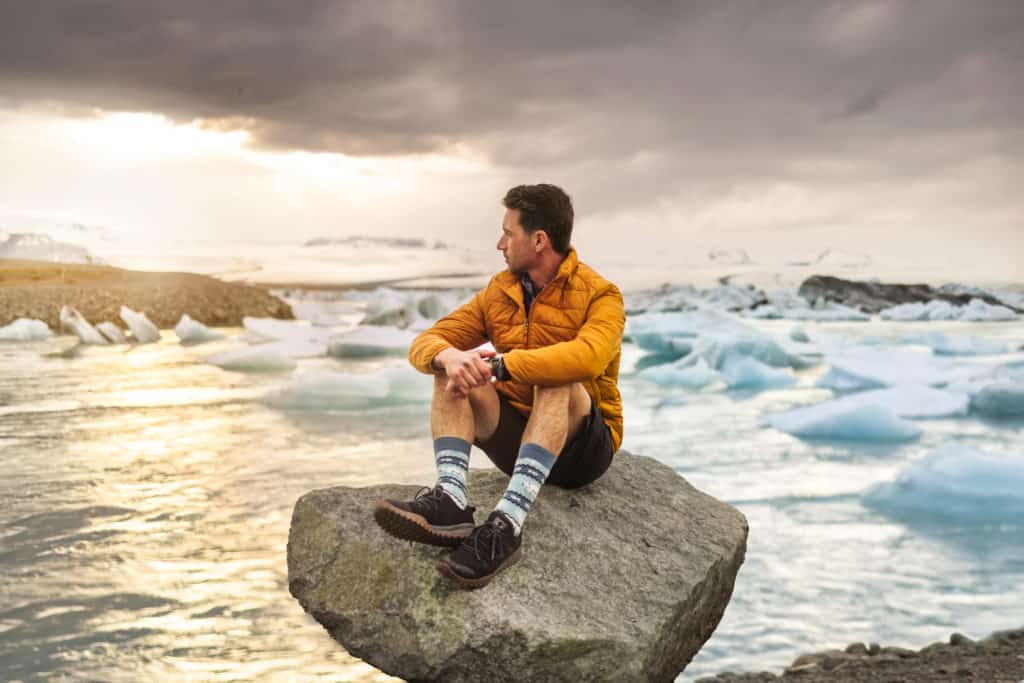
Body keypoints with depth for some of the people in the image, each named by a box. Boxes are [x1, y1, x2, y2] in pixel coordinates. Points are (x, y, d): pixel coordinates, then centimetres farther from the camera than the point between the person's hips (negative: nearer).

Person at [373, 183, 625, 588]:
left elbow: (587, 357, -34)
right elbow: (424, 344, 0)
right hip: (517, 439, 5)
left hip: (581, 445, -5)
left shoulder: (599, 296, -11)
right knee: (452, 372, -17)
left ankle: (507, 525, -47)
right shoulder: (499, 292, 6)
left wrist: (498, 365, -37)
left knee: (555, 381, -34)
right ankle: (451, 502, -38)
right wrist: (447, 357, -25)